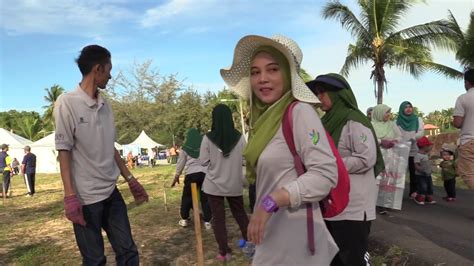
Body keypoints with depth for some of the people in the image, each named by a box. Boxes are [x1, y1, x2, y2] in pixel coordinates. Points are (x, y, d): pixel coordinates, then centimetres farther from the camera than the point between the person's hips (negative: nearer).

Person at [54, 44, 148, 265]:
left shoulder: (105, 105, 9)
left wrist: (131, 180, 13)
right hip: (86, 197, -6)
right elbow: (64, 151, -11)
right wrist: (70, 196, -15)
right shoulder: (67, 103, -9)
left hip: (111, 192, 6)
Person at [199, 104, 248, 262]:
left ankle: (224, 252, 14)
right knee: (240, 213, 19)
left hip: (214, 184, -2)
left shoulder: (208, 138, -12)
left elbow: (203, 161, -6)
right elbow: (246, 160, 0)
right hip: (235, 184, 2)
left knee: (218, 218, 9)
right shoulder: (239, 137, -7)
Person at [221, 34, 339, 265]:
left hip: (293, 235, -8)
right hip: (272, 232, 8)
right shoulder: (264, 117, 9)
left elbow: (325, 174, -22)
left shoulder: (300, 112, -15)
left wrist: (271, 201, -24)